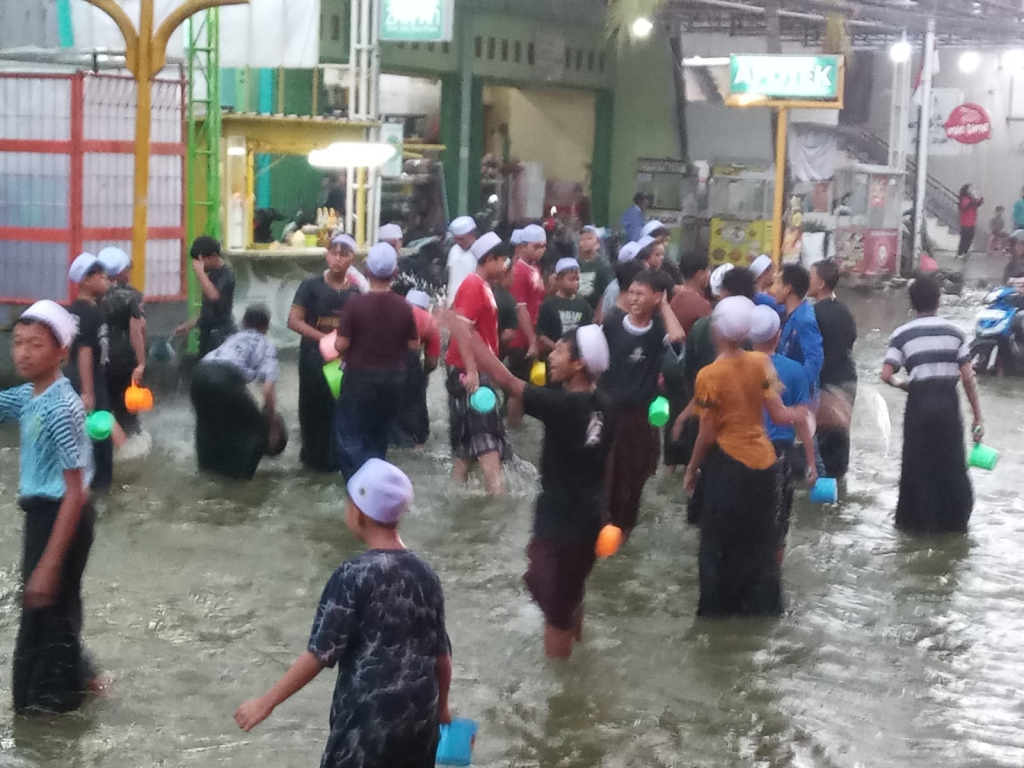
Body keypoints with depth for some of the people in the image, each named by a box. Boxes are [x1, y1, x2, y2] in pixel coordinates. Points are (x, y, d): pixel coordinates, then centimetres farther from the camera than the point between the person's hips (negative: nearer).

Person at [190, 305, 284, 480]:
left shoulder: (232, 338, 36)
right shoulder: (265, 346, 20)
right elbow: (268, 388, 4)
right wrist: (272, 423, 14)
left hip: (201, 373, 5)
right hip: (227, 378, -5)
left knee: (208, 419, 34)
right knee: (255, 426, 16)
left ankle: (209, 464, 45)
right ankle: (241, 471, 18)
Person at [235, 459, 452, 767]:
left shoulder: (353, 576, -15)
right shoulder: (425, 575, 3)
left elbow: (320, 653, -16)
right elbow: (441, 653, 10)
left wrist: (266, 702, -9)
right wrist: (441, 705, 26)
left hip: (367, 718, -6)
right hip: (419, 714, 6)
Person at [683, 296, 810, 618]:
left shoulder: (709, 376, -17)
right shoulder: (760, 363, -5)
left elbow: (707, 436, -12)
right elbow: (779, 415, -6)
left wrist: (692, 470, 1)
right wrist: (804, 412, 12)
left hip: (727, 465, -4)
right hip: (763, 461, 4)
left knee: (721, 542, 11)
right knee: (760, 539, 18)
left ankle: (718, 608, 20)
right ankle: (761, 605, 27)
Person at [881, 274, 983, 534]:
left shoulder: (902, 334, 0)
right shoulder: (954, 332, 2)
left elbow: (886, 375, -10)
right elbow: (968, 377, -2)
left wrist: (901, 384, 13)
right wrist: (978, 417, 3)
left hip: (920, 400, -1)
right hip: (948, 401, 1)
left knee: (917, 462, 11)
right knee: (951, 463, 11)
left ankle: (916, 520, 17)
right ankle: (953, 521, 18)